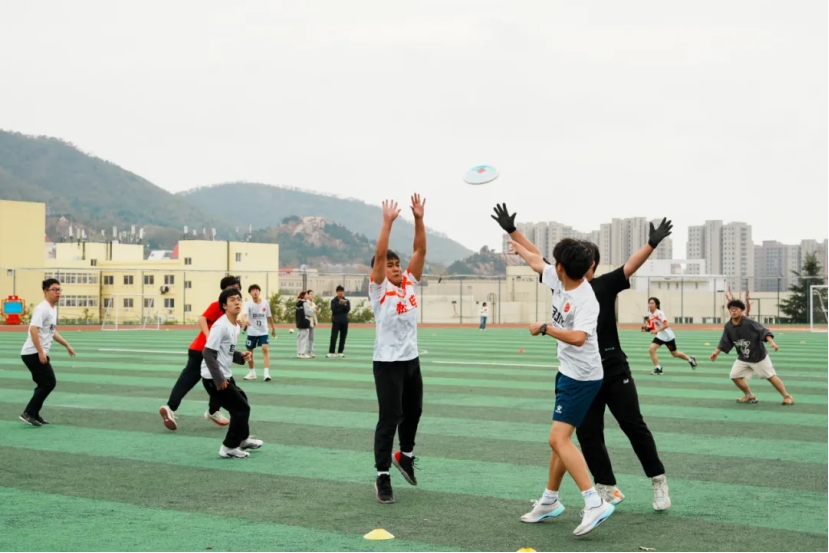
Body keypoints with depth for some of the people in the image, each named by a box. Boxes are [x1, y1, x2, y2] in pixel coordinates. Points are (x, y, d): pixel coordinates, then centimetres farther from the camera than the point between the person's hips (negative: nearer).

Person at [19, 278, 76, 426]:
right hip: (33, 353, -10)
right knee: (49, 383, -9)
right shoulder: (43, 308, -15)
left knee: (45, 384, 14)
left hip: (39, 353, 10)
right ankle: (28, 413, -6)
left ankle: (33, 414, 21)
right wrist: (41, 352, -31)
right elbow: (33, 329, -26)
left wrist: (67, 345, 31)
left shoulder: (53, 309, 16)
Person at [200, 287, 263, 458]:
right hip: (213, 378, -10)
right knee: (242, 408, -6)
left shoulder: (236, 326, 9)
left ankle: (243, 439, 44)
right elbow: (208, 353, -23)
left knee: (241, 401, 25)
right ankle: (229, 448, 4)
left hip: (225, 375, 10)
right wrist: (219, 379, -24)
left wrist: (242, 356, 2)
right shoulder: (221, 326, -21)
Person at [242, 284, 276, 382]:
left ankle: (266, 373, -17)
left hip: (263, 332, 0)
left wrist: (273, 328, 17)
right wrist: (245, 321, -56)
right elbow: (245, 314, -34)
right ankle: (252, 373, 28)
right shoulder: (248, 304, -14)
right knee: (249, 352, 10)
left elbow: (269, 316, 9)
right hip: (252, 332, 0)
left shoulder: (266, 303, -5)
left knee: (265, 349, -17)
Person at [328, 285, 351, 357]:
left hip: (344, 321, 4)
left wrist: (344, 305, -20)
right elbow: (334, 310, -12)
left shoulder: (347, 301, 10)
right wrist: (340, 304, -12)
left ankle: (340, 352, 10)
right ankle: (331, 352, -8)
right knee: (334, 337, -8)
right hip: (336, 321, -4)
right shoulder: (334, 301, 2)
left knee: (343, 337, 4)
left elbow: (348, 309, -4)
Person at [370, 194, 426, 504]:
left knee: (413, 412, 19)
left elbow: (421, 250, 0)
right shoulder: (379, 289, -7)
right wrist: (388, 221, -23)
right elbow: (379, 254, -21)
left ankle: (405, 456, 43)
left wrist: (419, 219, -9)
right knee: (389, 418, -5)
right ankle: (382, 477, 2)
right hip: (387, 363, -6)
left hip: (411, 360, 6)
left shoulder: (410, 283, 7)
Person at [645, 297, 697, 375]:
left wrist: (656, 330, -36)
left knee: (675, 354, 10)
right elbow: (650, 324, 15)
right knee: (651, 349, -15)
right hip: (660, 336, 6)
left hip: (668, 335, -6)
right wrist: (646, 328, -5)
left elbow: (666, 325, -30)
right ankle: (658, 368, -6)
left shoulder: (659, 313, -22)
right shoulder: (649, 314, -2)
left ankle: (690, 359, 35)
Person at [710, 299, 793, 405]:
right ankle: (749, 396, 18)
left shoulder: (749, 322, -21)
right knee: (735, 376, -1)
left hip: (759, 356, -5)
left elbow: (764, 332, -25)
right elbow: (725, 342, 3)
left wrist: (772, 342, -39)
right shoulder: (728, 326, -5)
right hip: (743, 358, 5)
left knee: (771, 376, -3)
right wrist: (716, 352, -5)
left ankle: (787, 396, 10)